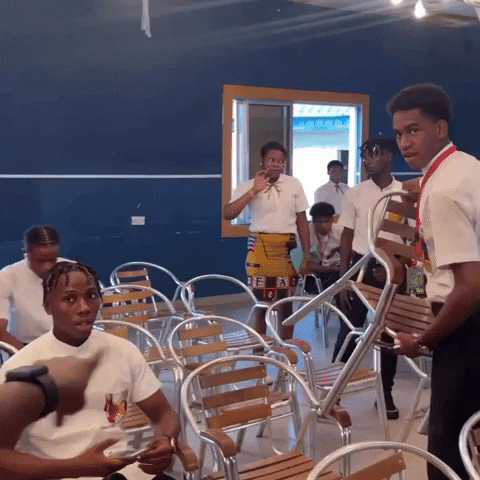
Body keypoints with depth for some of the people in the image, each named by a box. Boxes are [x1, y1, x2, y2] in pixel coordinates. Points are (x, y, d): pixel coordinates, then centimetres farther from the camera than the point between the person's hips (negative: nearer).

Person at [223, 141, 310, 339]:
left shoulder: (294, 185, 4)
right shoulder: (249, 186, -3)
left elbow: (302, 221, 8)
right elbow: (228, 214, -16)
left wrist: (307, 254, 4)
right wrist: (254, 191, -19)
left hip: (287, 248, 2)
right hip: (260, 247, -2)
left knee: (286, 302, 8)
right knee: (260, 302, 2)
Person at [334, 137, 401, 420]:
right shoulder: (355, 194, 0)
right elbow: (347, 237, 2)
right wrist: (343, 279, -2)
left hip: (391, 270, 0)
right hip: (361, 267, 0)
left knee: (389, 334, 8)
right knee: (349, 332, 2)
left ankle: (386, 394, 20)